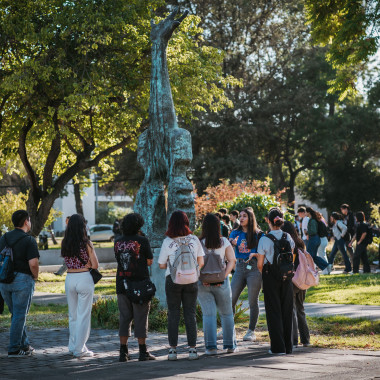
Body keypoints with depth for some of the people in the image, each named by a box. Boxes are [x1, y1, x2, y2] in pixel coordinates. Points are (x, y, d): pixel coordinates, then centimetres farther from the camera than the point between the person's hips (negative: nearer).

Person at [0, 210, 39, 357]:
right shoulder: (29, 240, -10)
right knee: (19, 316, 1)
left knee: (17, 314, 18)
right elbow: (33, 263, -19)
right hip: (23, 279, -6)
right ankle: (14, 349, 2)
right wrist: (35, 276, -1)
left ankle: (24, 345, 23)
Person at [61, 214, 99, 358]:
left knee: (73, 315, 17)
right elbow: (95, 265, -8)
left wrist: (80, 264, 5)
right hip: (84, 278, -5)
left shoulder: (65, 243, 2)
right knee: (83, 315, 2)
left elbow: (67, 261, 11)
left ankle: (73, 346, 24)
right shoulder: (86, 243, -10)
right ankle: (79, 349, 3)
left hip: (69, 279, 5)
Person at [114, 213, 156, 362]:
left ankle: (123, 352, 7)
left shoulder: (118, 242, 4)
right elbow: (150, 262, 0)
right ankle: (143, 352, 3)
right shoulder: (143, 241, -7)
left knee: (124, 317, 8)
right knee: (140, 318, 1)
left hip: (122, 284, 4)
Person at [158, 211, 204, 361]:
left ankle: (173, 349, 4)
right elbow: (201, 263, 3)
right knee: (190, 313, 6)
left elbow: (161, 265, -1)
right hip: (191, 280, 1)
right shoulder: (194, 240, -1)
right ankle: (192, 349, 4)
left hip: (173, 280, -1)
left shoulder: (167, 241, -6)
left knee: (173, 314, 5)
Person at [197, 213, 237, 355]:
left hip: (203, 283, -1)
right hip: (221, 282, 1)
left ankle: (211, 346, -1)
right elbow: (232, 260, -6)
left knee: (208, 314, 3)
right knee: (226, 314, 13)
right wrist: (223, 276, -8)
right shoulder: (224, 242, -2)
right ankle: (230, 345, 17)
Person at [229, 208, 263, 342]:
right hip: (239, 267, 3)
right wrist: (232, 243, -25)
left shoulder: (258, 234, 1)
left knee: (253, 301, 0)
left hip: (254, 267, -3)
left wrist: (255, 254, -20)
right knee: (231, 299, -1)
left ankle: (251, 331, 7)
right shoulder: (235, 233, 10)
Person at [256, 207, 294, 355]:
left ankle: (278, 347, 1)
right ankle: (288, 346, 16)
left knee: (273, 311, 3)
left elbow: (260, 264, -5)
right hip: (286, 276, 3)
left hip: (270, 276, -3)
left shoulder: (264, 239, -10)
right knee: (287, 311, 11)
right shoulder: (288, 237, -1)